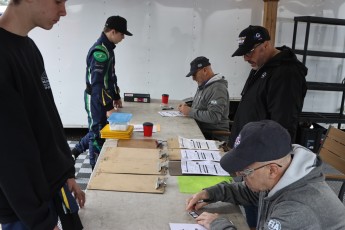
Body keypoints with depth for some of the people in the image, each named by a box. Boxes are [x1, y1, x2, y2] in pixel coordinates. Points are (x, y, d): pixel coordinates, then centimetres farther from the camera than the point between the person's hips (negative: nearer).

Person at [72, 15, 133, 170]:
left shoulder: (107, 48, 10)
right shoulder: (100, 51, -22)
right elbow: (96, 83, -25)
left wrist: (116, 97, 18)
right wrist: (107, 109, -25)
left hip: (104, 98, 9)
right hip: (96, 100, -9)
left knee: (99, 130, 20)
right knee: (98, 134, 4)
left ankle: (76, 151, 36)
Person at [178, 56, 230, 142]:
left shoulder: (218, 88, -15)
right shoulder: (202, 86, 14)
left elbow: (214, 117, -25)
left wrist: (190, 112, -17)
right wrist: (188, 108, 6)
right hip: (199, 131, 8)